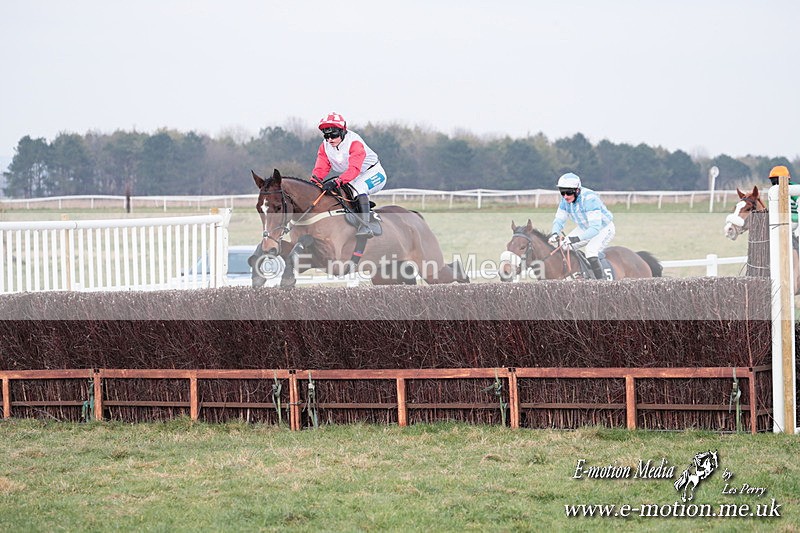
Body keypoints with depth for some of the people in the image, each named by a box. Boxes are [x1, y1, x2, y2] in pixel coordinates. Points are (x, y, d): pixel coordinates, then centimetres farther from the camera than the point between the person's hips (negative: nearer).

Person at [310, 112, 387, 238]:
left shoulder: (354, 143, -28)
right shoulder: (325, 147, -5)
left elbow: (354, 169, -41)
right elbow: (321, 168, -13)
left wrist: (337, 182, -55)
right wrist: (314, 181, -36)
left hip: (374, 172, -8)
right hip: (351, 180, 8)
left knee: (359, 187, -36)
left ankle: (365, 226, -43)